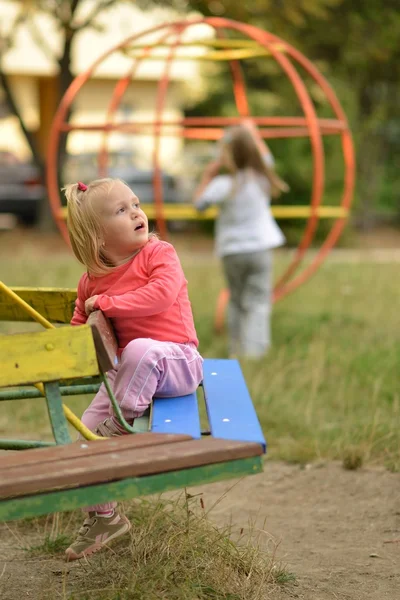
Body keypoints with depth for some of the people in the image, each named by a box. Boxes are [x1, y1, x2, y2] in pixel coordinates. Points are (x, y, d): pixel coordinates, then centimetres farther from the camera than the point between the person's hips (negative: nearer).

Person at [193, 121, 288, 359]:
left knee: (236, 301, 15)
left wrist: (207, 176, 6)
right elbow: (266, 157, 21)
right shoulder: (261, 177, 0)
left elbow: (199, 203, 0)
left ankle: (237, 349, 18)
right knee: (258, 301, -2)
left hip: (232, 251, -1)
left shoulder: (223, 185, -12)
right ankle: (254, 348, -15)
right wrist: (253, 133, 33)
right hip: (260, 248, 1)